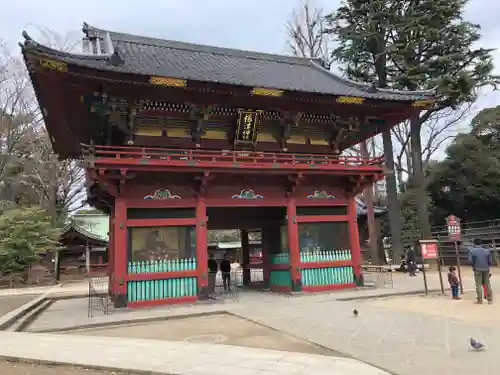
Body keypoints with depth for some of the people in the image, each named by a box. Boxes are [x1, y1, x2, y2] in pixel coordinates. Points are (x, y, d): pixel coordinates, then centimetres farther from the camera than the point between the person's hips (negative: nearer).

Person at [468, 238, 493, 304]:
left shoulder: (472, 250, -4)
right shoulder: (487, 250, 5)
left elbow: (470, 261, -10)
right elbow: (490, 262, 2)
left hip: (477, 270, -3)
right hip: (486, 269, 3)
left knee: (478, 285, 1)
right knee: (487, 284, 11)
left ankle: (480, 300, 0)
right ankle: (490, 299, 15)